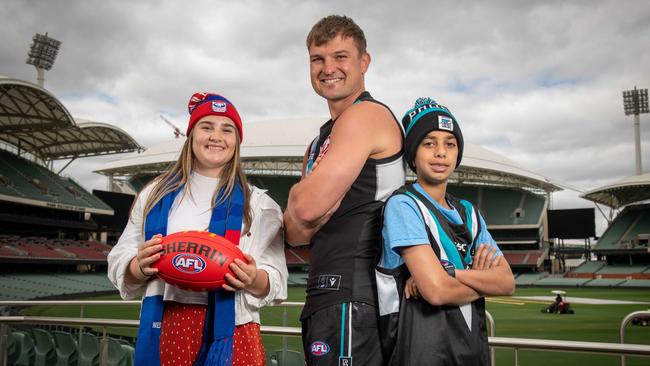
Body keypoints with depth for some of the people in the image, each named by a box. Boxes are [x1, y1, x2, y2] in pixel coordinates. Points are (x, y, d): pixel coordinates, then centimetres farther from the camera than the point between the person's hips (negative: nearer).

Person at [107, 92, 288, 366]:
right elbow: (119, 260, 9)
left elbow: (275, 281, 2)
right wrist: (140, 266, -12)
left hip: (230, 331, -1)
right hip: (164, 328, 2)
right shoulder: (156, 194, 11)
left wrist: (253, 279, -19)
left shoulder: (258, 204, 5)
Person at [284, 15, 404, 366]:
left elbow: (306, 207, -20)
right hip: (327, 295, 9)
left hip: (350, 295, -9)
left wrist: (299, 195, 2)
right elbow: (296, 234, 15)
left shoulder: (366, 115, -10)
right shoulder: (321, 142, 19)